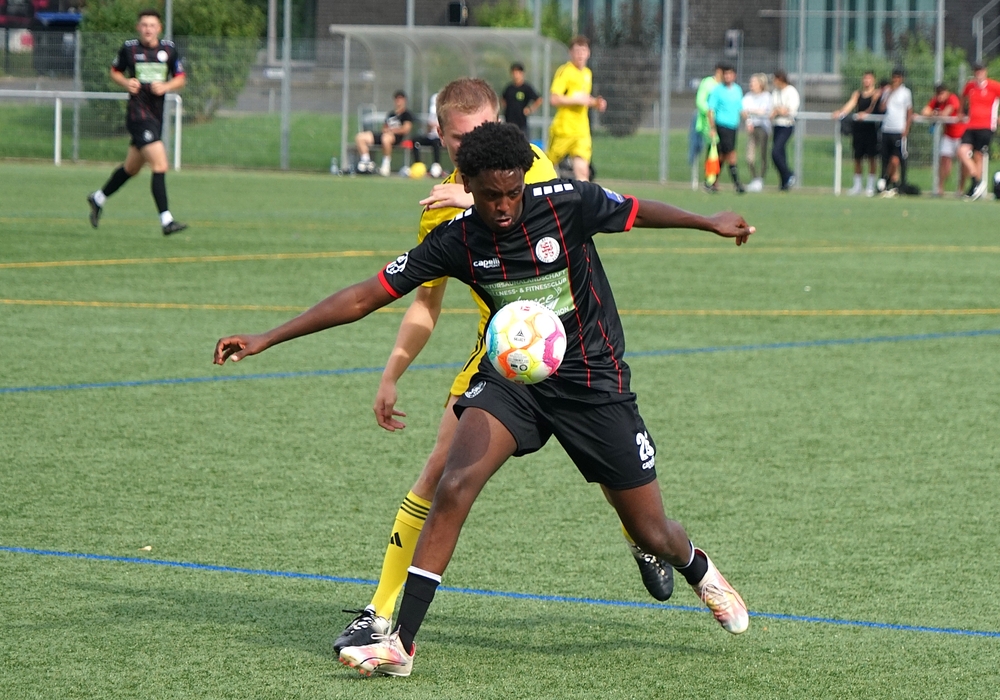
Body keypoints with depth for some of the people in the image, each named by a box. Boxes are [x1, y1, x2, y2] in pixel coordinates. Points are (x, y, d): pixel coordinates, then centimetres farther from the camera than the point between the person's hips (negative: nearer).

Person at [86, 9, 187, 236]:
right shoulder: (129, 48, -1)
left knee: (131, 167, 20)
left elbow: (180, 80, 11)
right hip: (138, 113, -6)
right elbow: (115, 72, 13)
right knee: (160, 165, -18)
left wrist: (165, 87, -9)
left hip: (157, 115, 6)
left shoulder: (169, 49, 5)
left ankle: (98, 199, 42)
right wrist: (126, 83, -7)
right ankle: (166, 221, -18)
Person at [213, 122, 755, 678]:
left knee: (651, 532, 5)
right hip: (509, 376, 1)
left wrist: (711, 223, 6)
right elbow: (367, 296, -10)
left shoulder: (569, 203, -18)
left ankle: (699, 569, 44)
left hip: (593, 380, -1)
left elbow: (638, 211, 4)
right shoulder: (457, 241, -13)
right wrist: (266, 340, -13)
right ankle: (401, 643, -20)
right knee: (455, 487, -24)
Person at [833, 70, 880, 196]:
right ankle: (857, 185, 16)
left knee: (871, 157, -2)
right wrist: (841, 112, -21)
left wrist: (865, 113, -35)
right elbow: (850, 104, -2)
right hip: (857, 126, 4)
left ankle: (870, 186, 4)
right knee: (857, 157, 6)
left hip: (870, 126, -4)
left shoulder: (877, 93, 2)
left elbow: (873, 105, -16)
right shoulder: (857, 93, 13)